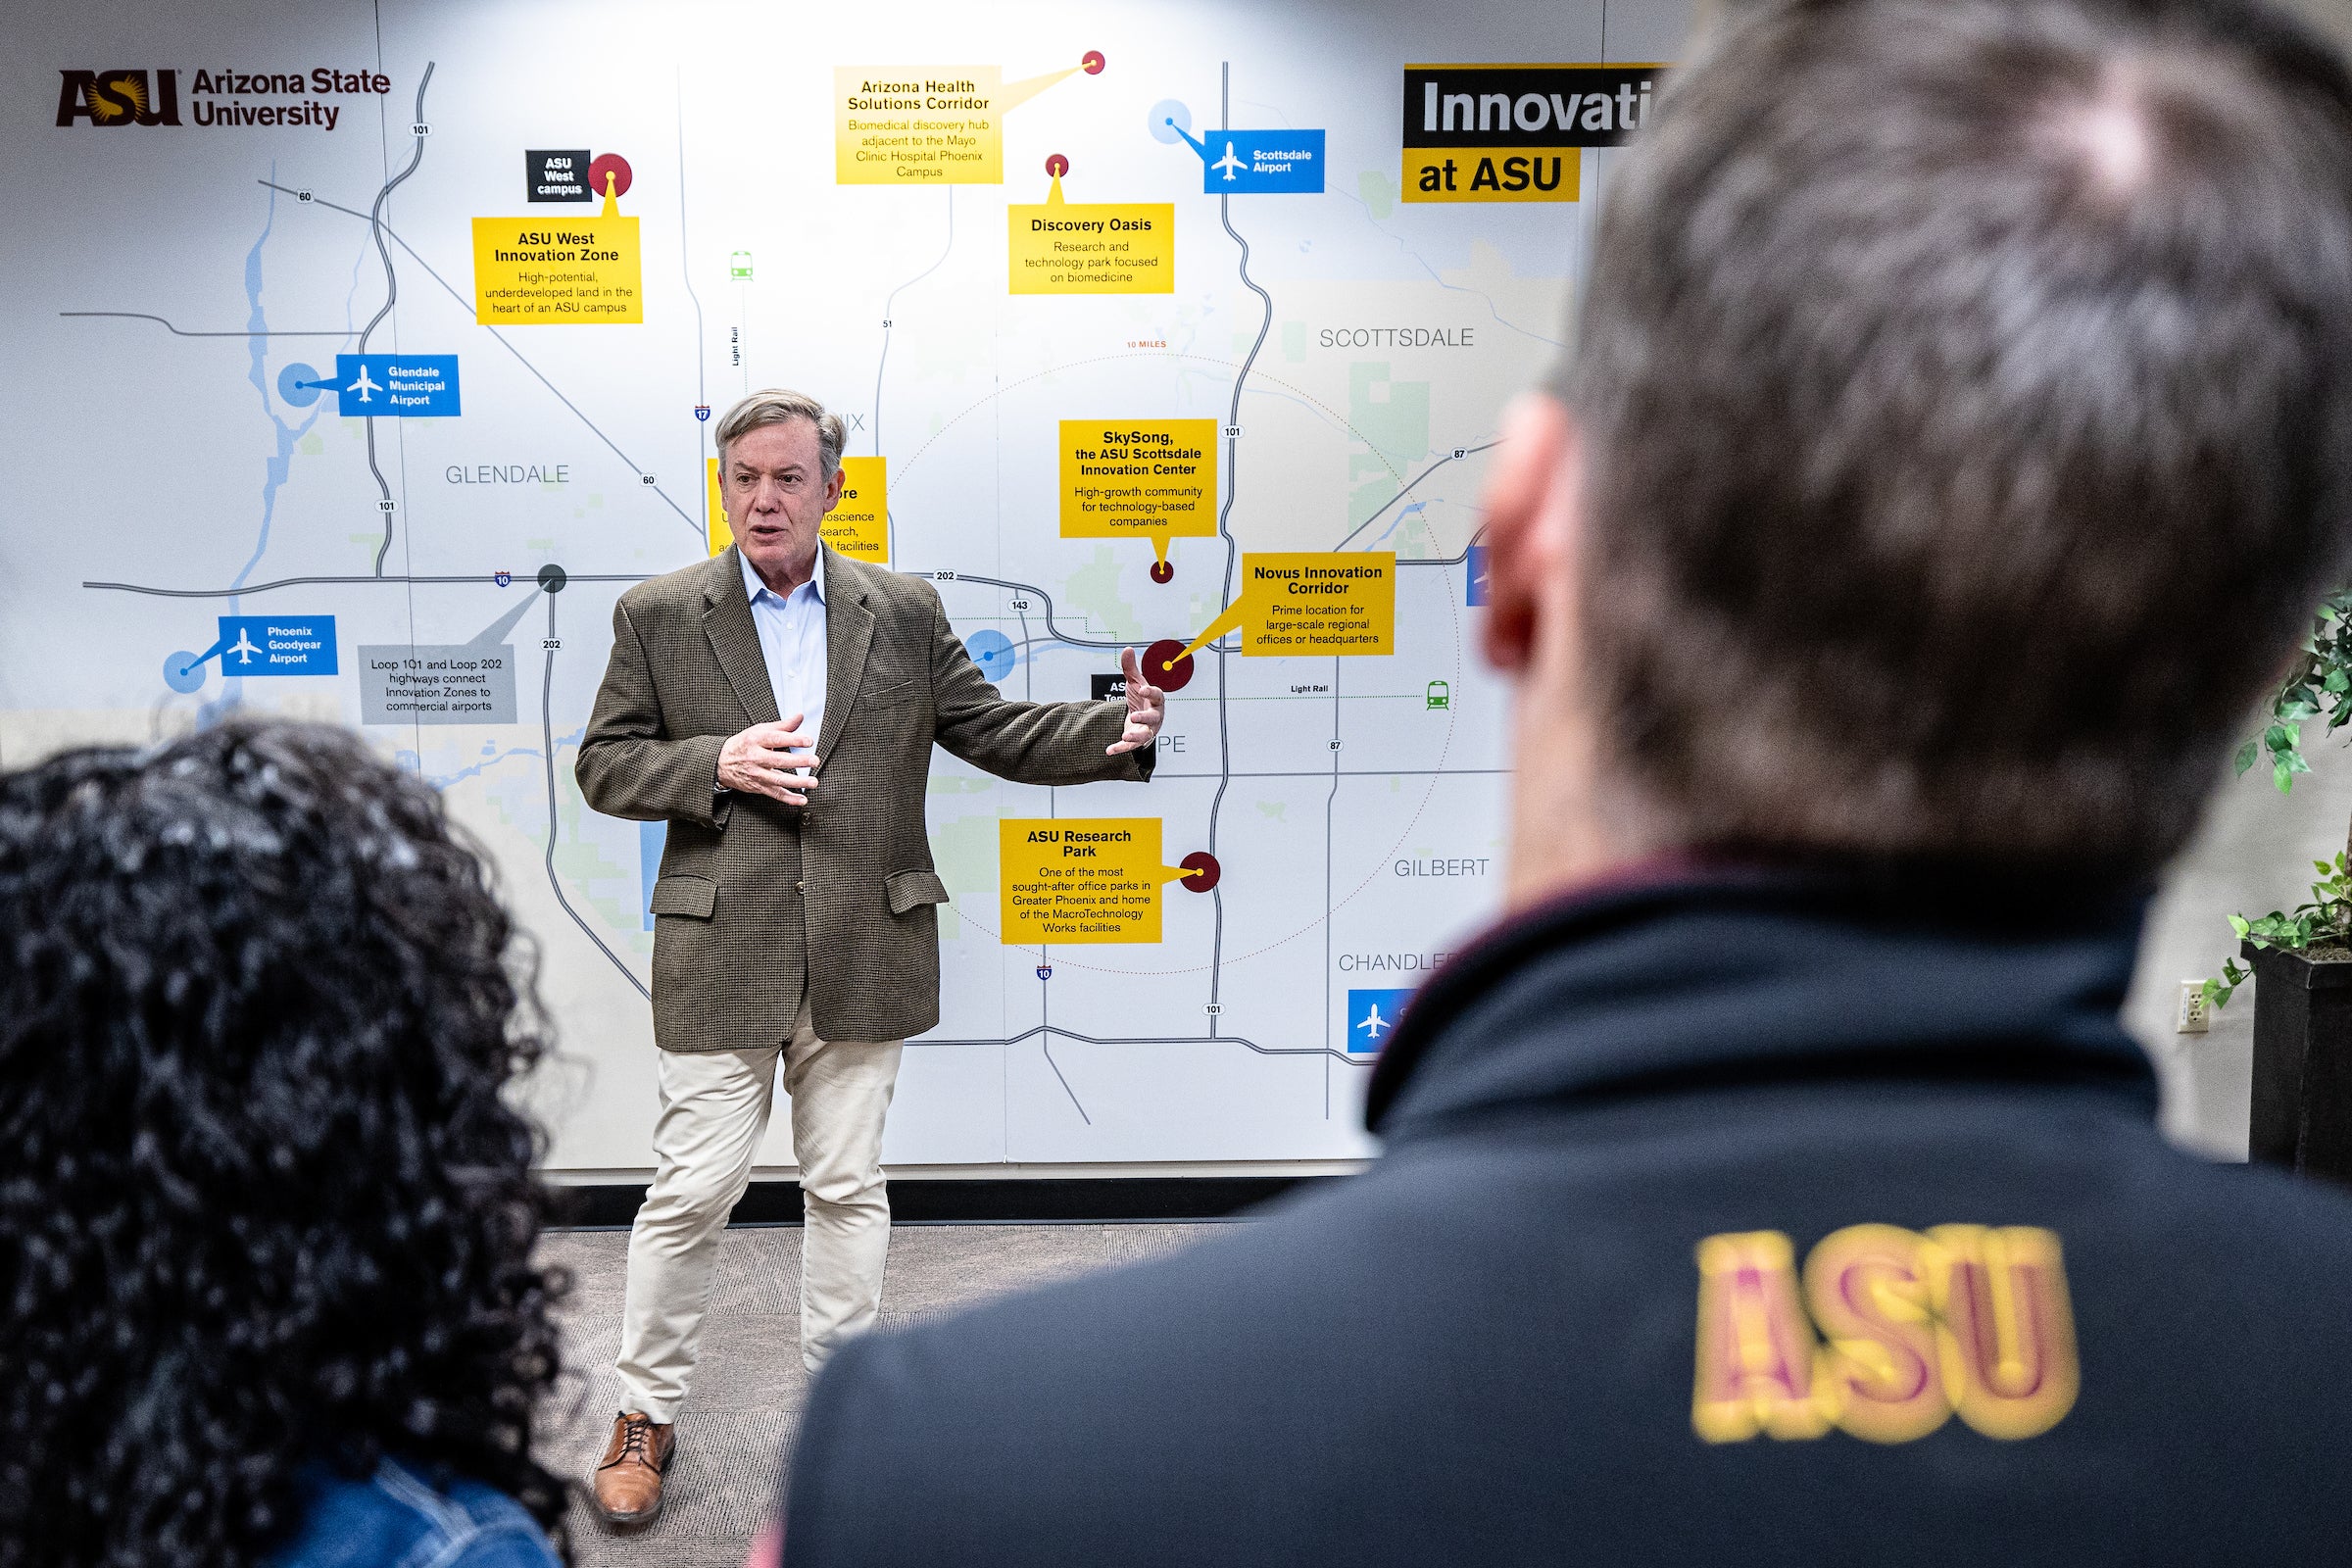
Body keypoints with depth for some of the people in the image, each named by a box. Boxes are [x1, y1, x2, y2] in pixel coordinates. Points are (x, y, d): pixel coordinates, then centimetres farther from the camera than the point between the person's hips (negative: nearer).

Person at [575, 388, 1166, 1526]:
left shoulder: (905, 612, 6)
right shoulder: (657, 616, 3)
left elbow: (998, 732, 6)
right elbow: (605, 764, 4)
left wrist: (1115, 732, -10)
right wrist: (718, 763, -14)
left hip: (863, 955, 2)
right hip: (721, 957, -1)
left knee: (849, 1187, 12)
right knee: (692, 1189, 4)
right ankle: (646, 1414, 25)